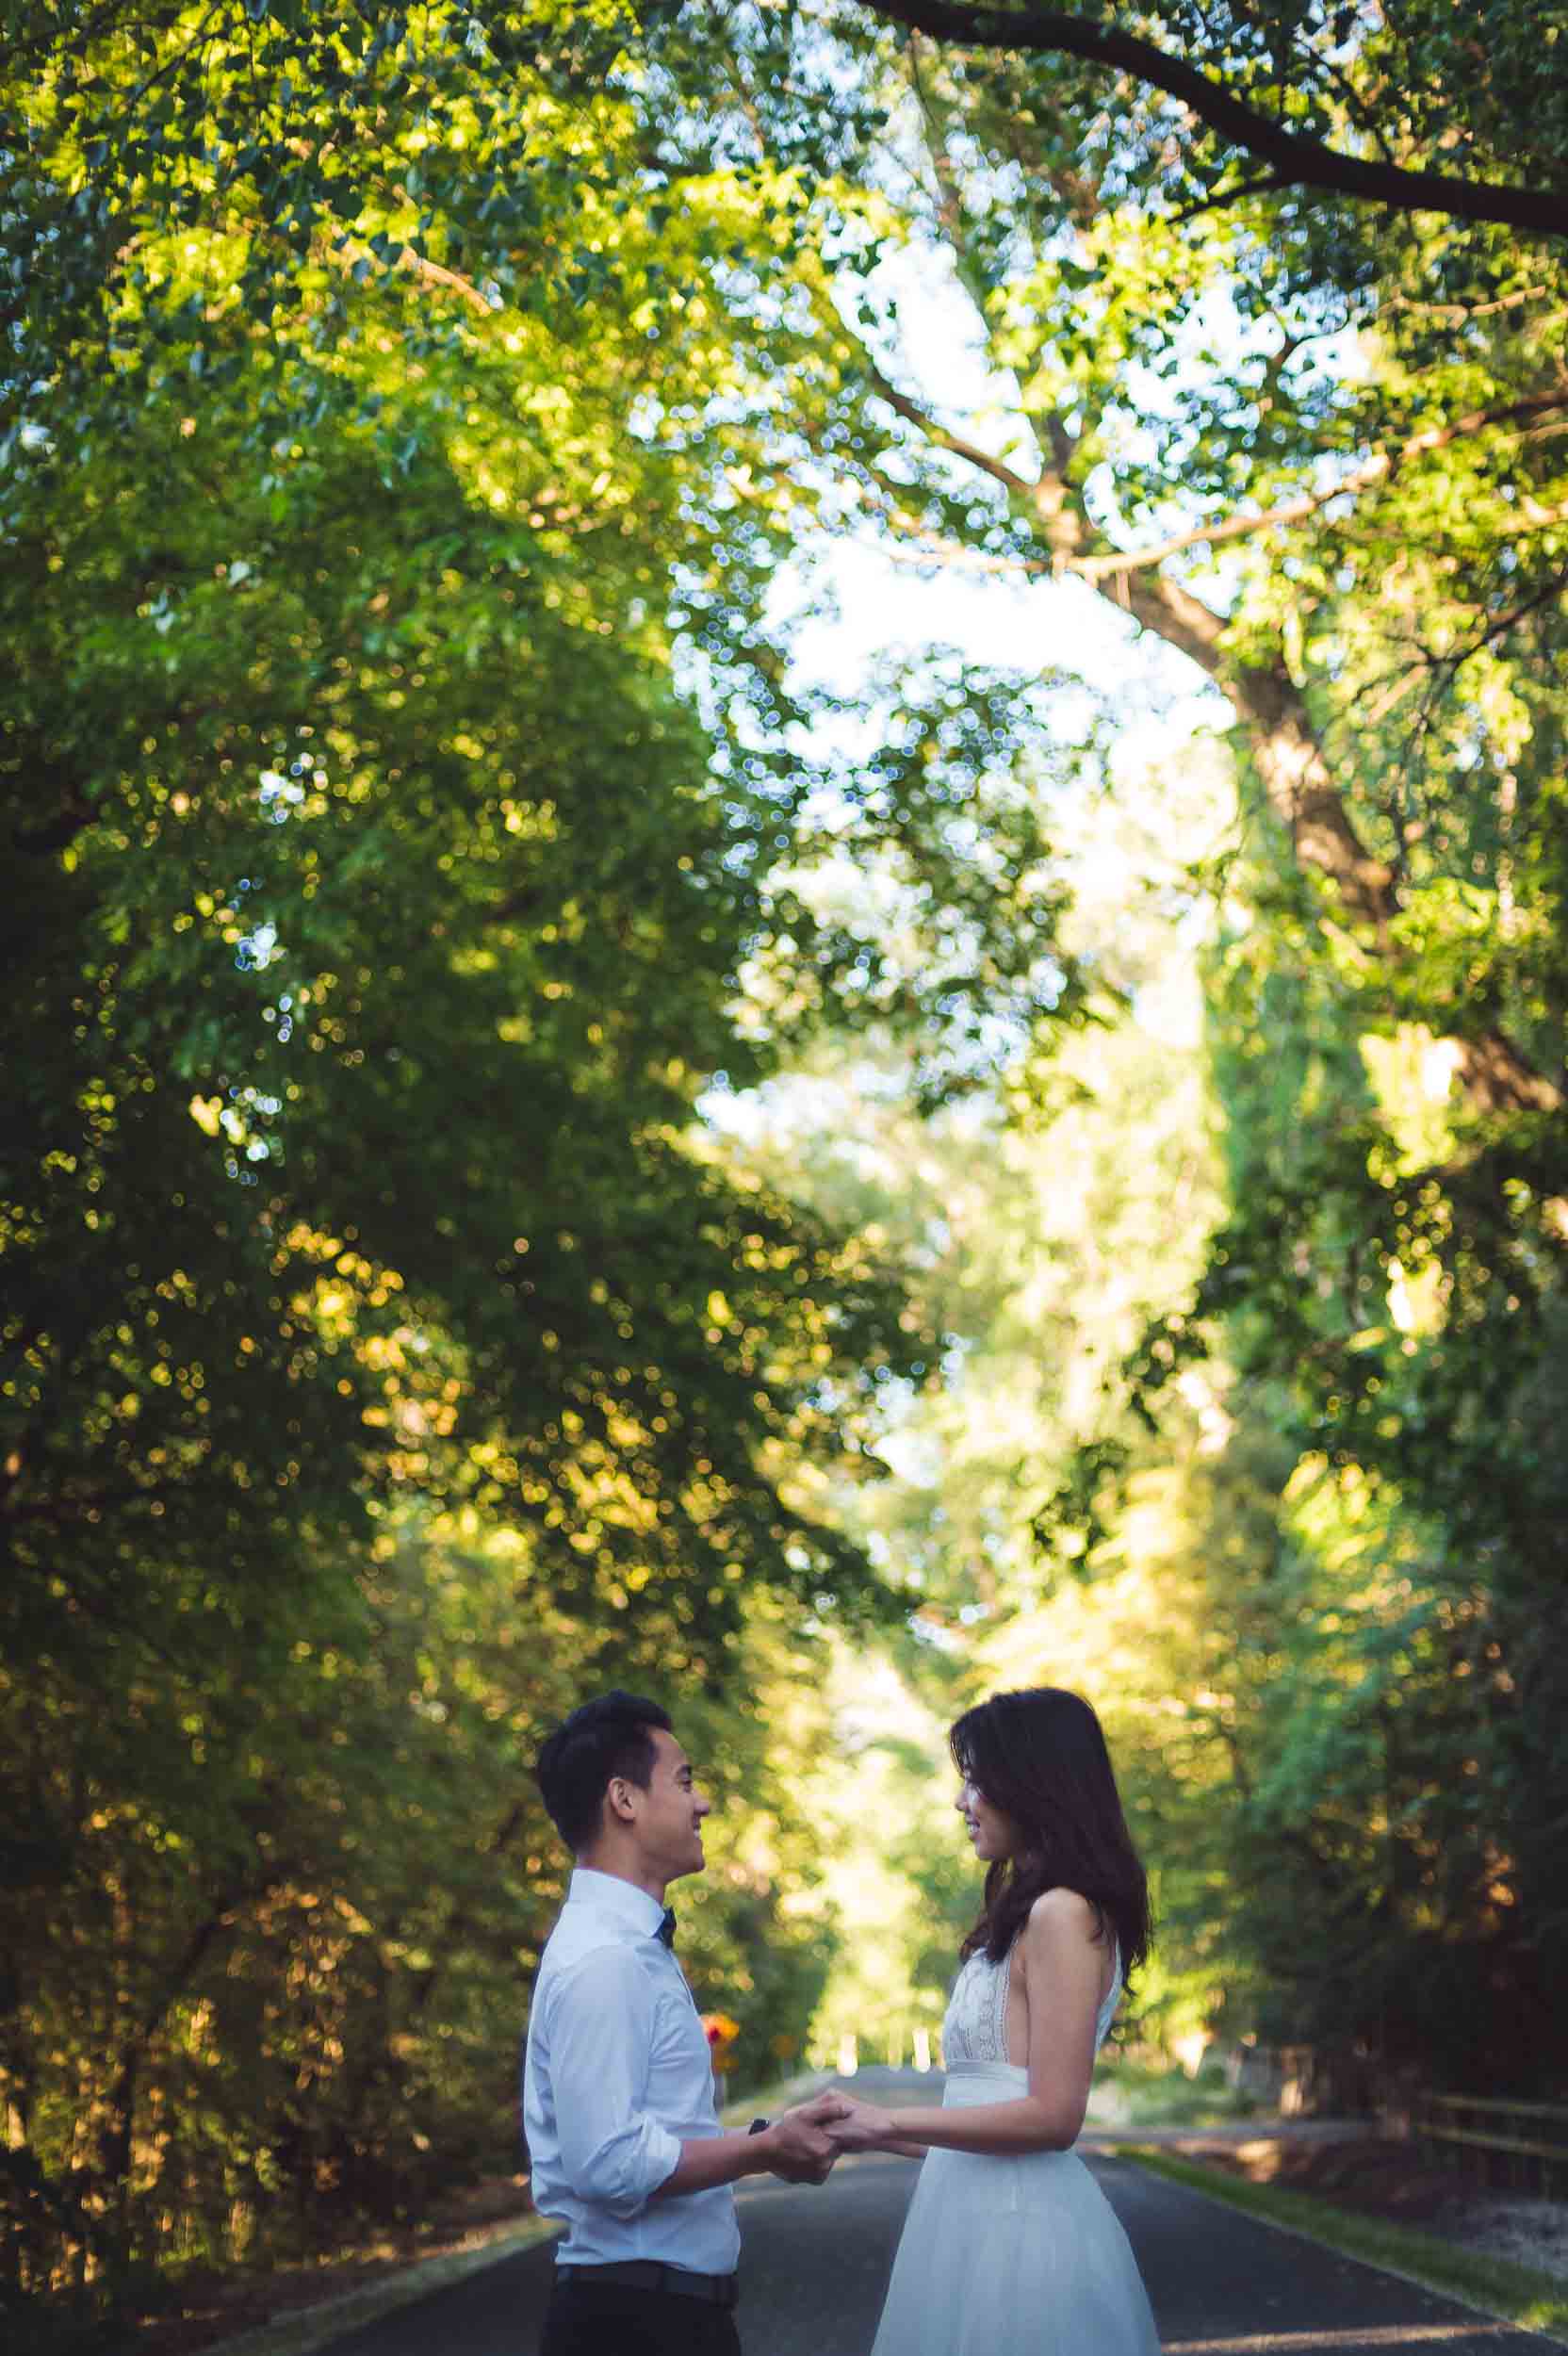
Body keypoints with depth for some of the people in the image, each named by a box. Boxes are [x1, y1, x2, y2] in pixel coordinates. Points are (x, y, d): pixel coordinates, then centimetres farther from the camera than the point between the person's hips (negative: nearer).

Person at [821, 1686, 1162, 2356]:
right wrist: (866, 2135, 17)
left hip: (1016, 2225, -9)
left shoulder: (1063, 1913, -13)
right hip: (983, 2216, 9)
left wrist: (888, 2122, -12)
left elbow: (1051, 2115, -17)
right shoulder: (1028, 1916, 15)